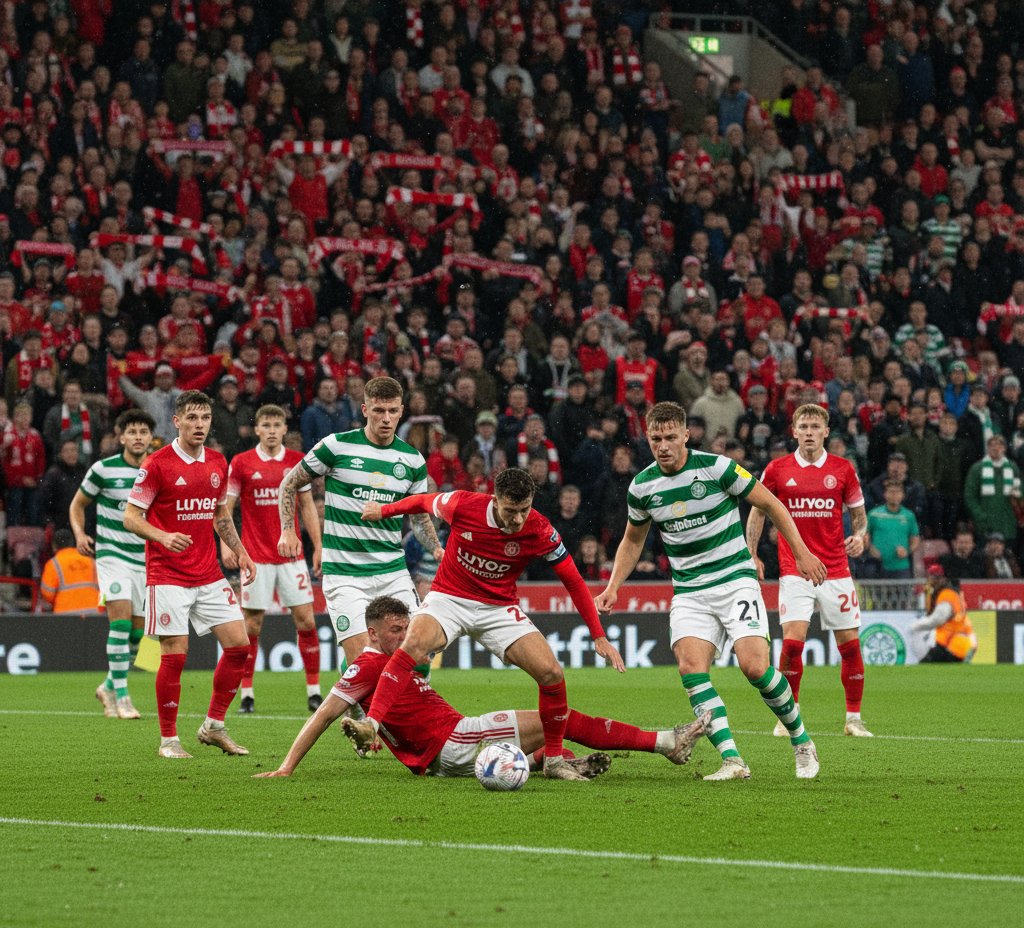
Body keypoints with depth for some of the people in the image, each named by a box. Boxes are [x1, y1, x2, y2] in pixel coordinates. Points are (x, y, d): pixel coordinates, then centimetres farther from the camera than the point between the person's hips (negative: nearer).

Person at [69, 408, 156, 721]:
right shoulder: (103, 469, -5)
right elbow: (78, 504, 8)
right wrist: (80, 534, -8)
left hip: (146, 558, 4)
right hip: (112, 553, -4)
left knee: (136, 631, 6)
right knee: (121, 618, -18)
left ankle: (109, 686, 27)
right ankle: (121, 696, -14)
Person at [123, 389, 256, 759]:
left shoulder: (218, 463, 9)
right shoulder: (157, 464, -9)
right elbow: (130, 517, -8)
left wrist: (241, 553, 15)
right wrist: (162, 537, -25)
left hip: (209, 573, 6)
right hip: (168, 574, -6)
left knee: (239, 645, 1)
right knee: (174, 655, -9)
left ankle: (214, 726, 15)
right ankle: (168, 739, 3)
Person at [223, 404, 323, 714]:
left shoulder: (297, 461, 5)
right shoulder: (241, 463, -1)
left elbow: (307, 506, 11)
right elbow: (225, 507, 1)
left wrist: (318, 547, 6)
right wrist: (225, 544, -12)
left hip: (291, 555, 2)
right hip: (256, 557, -2)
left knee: (306, 621, -2)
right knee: (251, 625, 0)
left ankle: (313, 690, 6)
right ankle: (247, 693, 8)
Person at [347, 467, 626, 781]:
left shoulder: (539, 531, -17)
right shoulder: (462, 505, -19)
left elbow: (573, 580, -7)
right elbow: (423, 501, 4)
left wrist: (599, 637, -8)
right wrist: (383, 510, 19)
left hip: (499, 608, 1)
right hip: (449, 599, -1)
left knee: (552, 674, -14)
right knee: (414, 643, -33)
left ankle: (554, 761, 5)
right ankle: (371, 726, -35)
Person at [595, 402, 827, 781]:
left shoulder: (716, 467, -11)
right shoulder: (642, 486, 1)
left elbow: (770, 504, -2)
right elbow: (632, 541, 18)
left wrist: (801, 552, -3)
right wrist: (613, 588, 7)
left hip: (736, 581, -3)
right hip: (689, 592, 3)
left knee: (755, 666, -19)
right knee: (691, 667, -21)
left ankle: (801, 741, 5)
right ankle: (732, 761, -21)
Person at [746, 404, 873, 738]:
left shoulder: (843, 469, 4)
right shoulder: (777, 469, 2)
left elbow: (858, 512, 14)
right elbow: (758, 510, 11)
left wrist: (859, 535, -7)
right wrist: (751, 554, 3)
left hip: (836, 569, 1)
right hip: (794, 569, -1)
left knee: (850, 644, 0)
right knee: (792, 640, -14)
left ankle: (854, 719, 13)